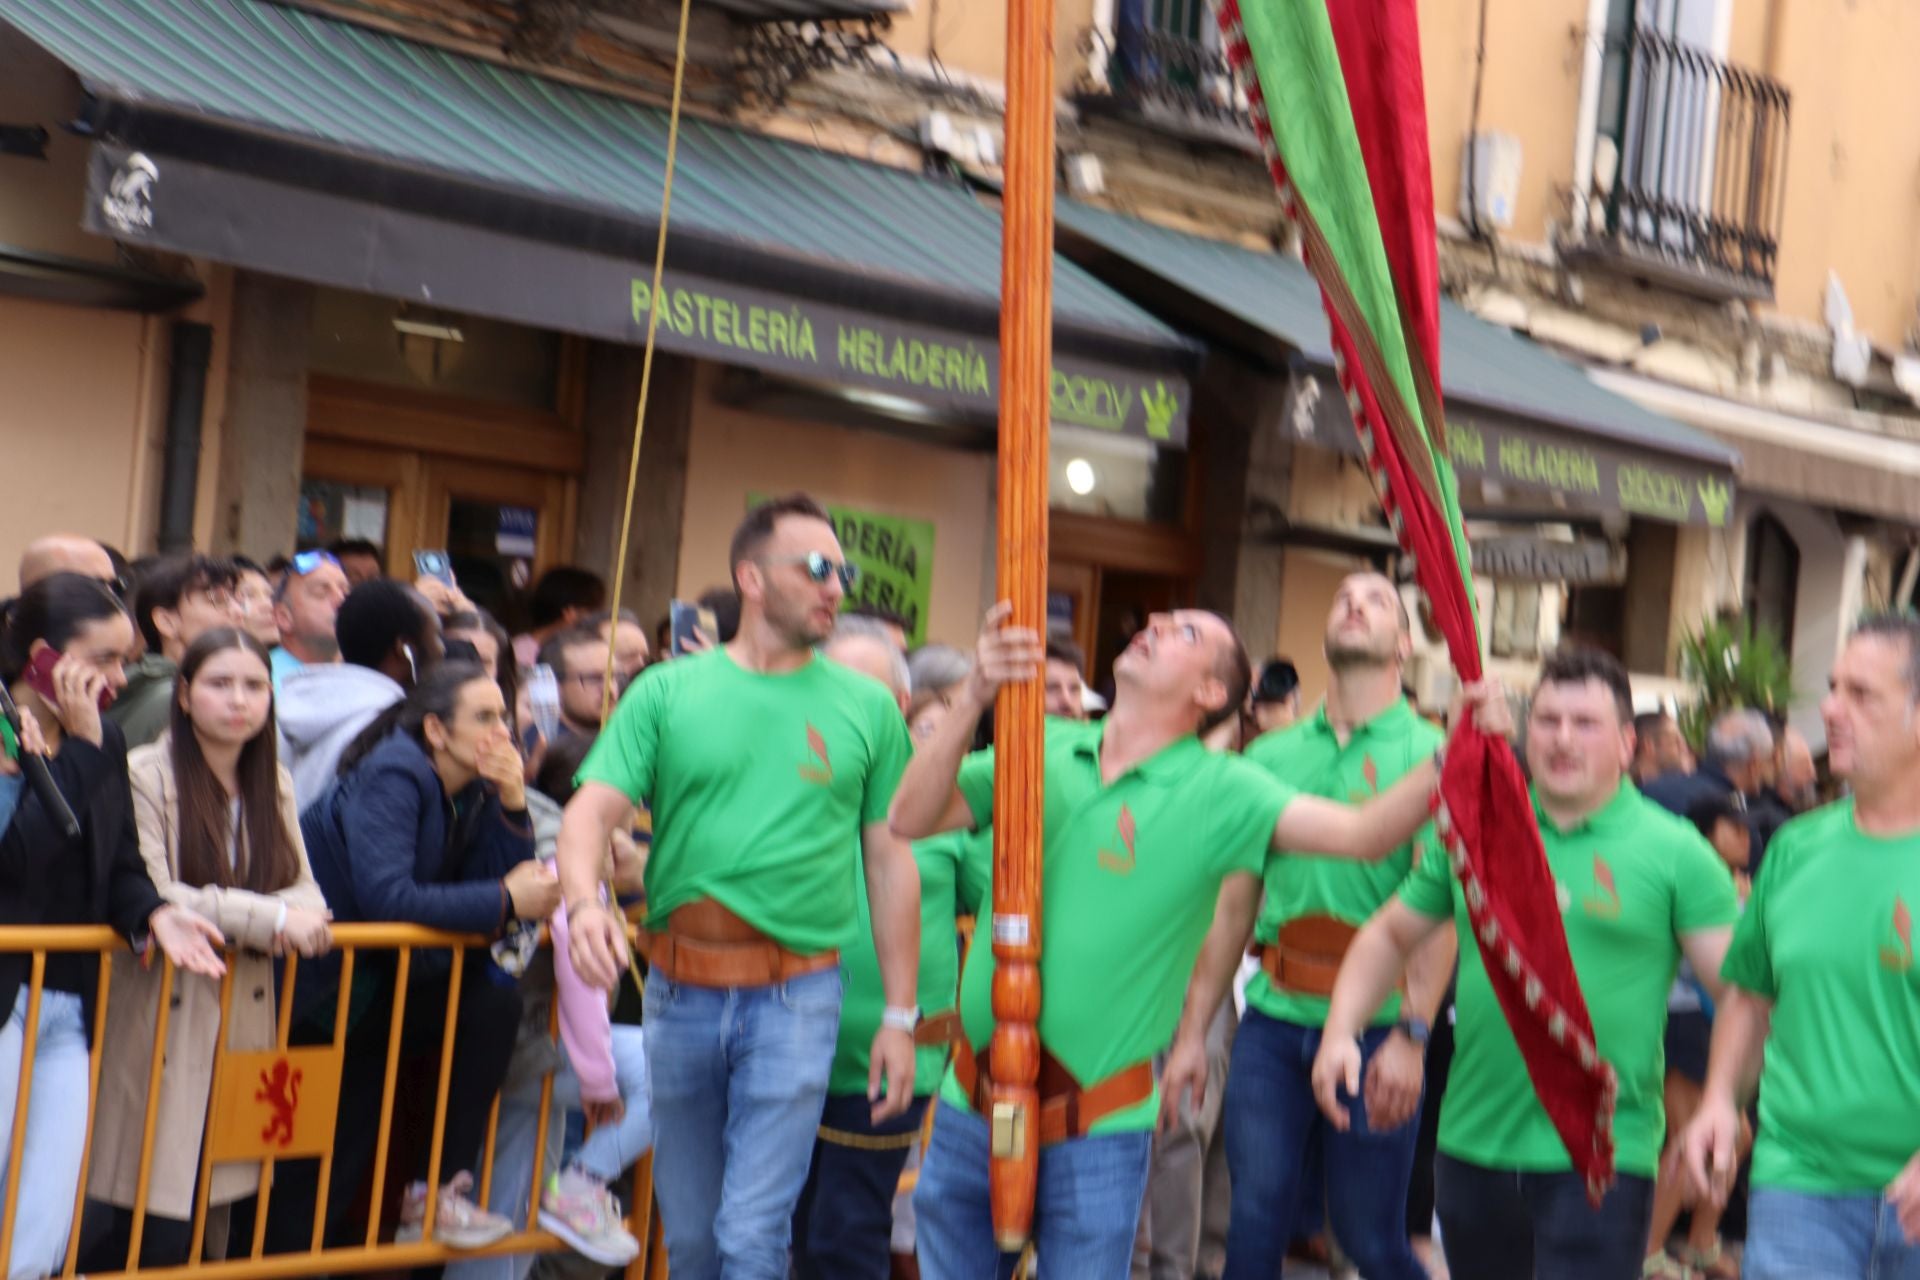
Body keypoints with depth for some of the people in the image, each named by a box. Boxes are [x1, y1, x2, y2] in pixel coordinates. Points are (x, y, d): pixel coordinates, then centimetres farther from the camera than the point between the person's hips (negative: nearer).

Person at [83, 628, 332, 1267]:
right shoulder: (145, 775, -9)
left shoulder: (274, 783, 13)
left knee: (215, 1223, 5)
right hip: (163, 1020, -6)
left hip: (242, 1023, 6)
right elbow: (147, 898, -17)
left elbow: (305, 891, 8)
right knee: (159, 1232, -7)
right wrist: (270, 915, -18)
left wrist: (297, 917, -16)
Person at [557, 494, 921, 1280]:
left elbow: (891, 862, 7)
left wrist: (899, 1015, 4)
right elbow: (591, 813, -4)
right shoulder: (668, 692, 3)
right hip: (679, 989, 2)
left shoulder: (867, 706, 4)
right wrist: (584, 904, -26)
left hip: (796, 998, -1)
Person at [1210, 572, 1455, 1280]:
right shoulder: (1271, 754, 11)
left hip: (1375, 1025, -3)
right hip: (1274, 1017, 3)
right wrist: (1194, 1031, 7)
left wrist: (1412, 1034, -20)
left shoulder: (1428, 753, -1)